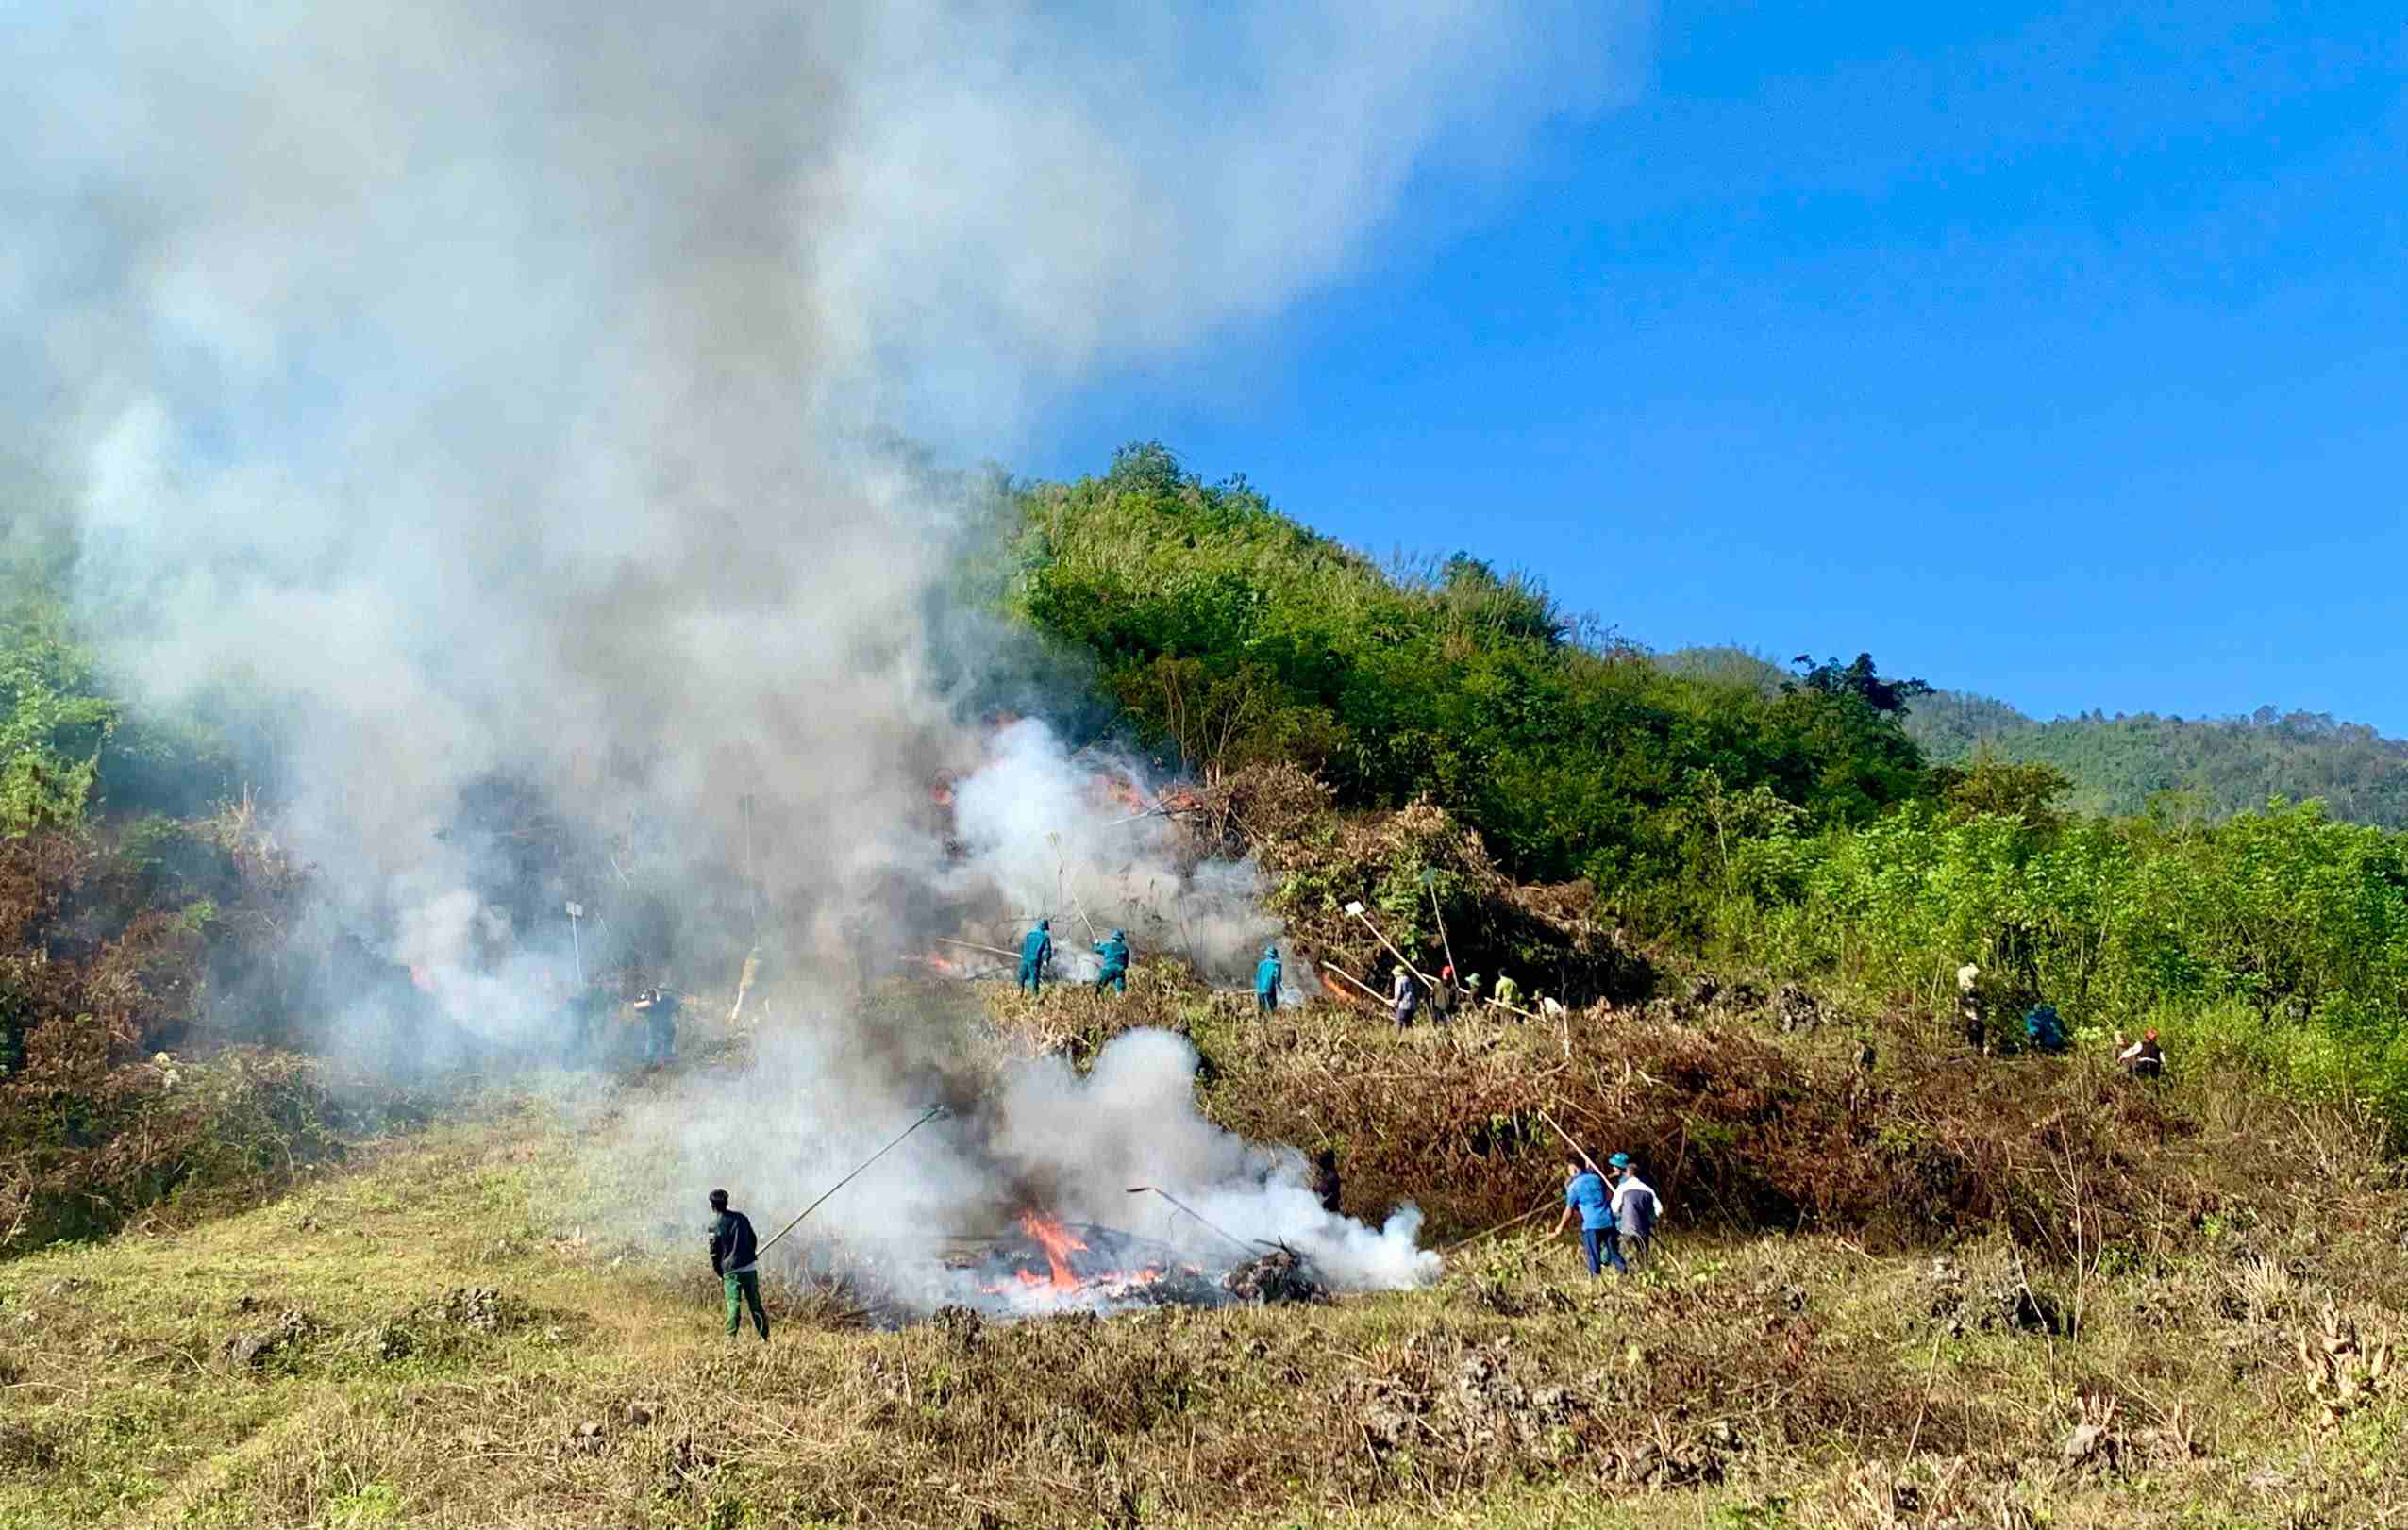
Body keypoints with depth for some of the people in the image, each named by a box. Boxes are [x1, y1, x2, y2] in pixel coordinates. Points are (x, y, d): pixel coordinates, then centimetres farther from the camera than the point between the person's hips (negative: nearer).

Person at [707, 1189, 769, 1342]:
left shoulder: (714, 1225, -5)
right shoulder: (741, 1217, 7)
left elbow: (714, 1252, -1)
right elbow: (753, 1239, 16)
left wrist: (719, 1274, 12)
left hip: (731, 1270, -3)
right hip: (750, 1267, 4)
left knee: (734, 1304, -4)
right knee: (755, 1304, 10)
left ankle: (731, 1337, -12)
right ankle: (764, 1336, 12)